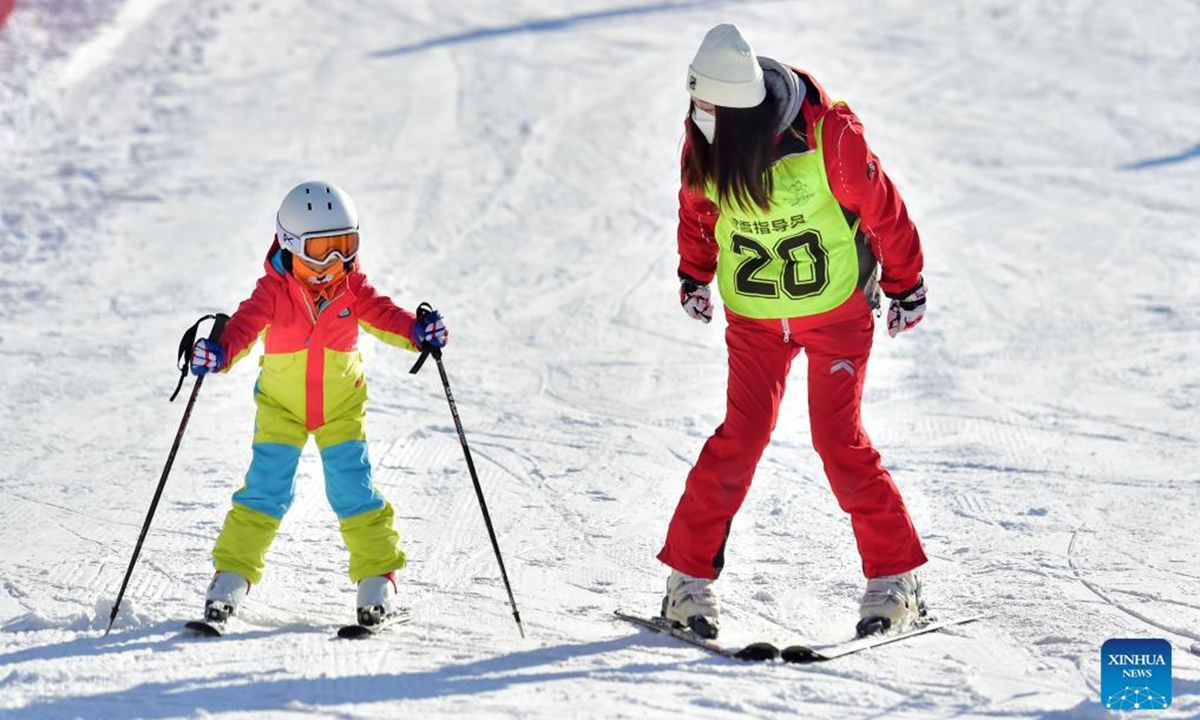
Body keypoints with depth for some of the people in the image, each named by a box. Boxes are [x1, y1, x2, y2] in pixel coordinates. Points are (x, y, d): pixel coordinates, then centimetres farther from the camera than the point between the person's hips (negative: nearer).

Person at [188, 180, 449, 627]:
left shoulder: (353, 287, -7)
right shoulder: (274, 290, -15)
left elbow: (382, 316, -16)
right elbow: (247, 324, -27)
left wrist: (417, 331, -38)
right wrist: (220, 352, -48)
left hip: (341, 405, 1)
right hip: (281, 406, -1)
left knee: (353, 489, -4)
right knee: (266, 489, -8)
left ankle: (378, 578, 8)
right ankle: (231, 577, 1)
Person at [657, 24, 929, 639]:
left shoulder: (828, 134, -24)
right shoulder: (704, 139, -12)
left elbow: (882, 209, -10)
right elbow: (697, 209, 9)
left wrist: (905, 287, -1)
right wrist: (694, 276, 17)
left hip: (837, 311, -2)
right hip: (754, 317, 3)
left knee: (839, 438, -9)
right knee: (743, 435, -7)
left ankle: (896, 578, 3)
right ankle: (689, 576, 1)